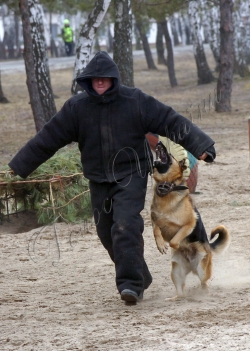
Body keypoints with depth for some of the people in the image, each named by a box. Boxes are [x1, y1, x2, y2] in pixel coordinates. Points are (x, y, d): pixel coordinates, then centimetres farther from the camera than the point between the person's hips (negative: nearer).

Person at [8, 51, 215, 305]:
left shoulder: (136, 101, -8)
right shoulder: (76, 108, -2)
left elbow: (172, 122, -10)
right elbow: (47, 139, 1)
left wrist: (201, 146, -19)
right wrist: (18, 167, 1)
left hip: (132, 176, -4)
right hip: (99, 181, 4)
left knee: (125, 227, -21)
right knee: (107, 234, 9)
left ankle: (131, 284, -20)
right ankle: (140, 277, 28)